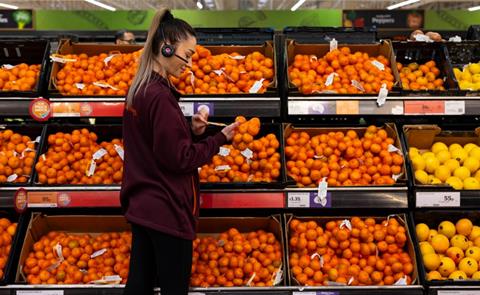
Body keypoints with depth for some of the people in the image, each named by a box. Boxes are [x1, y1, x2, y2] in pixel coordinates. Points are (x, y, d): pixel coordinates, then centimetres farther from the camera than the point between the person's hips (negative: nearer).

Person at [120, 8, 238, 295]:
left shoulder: (139, 90, 8)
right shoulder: (160, 96, -20)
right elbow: (179, 158, -18)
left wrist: (191, 129, 1)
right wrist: (220, 138, -8)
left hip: (143, 207, 9)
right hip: (167, 211, -9)